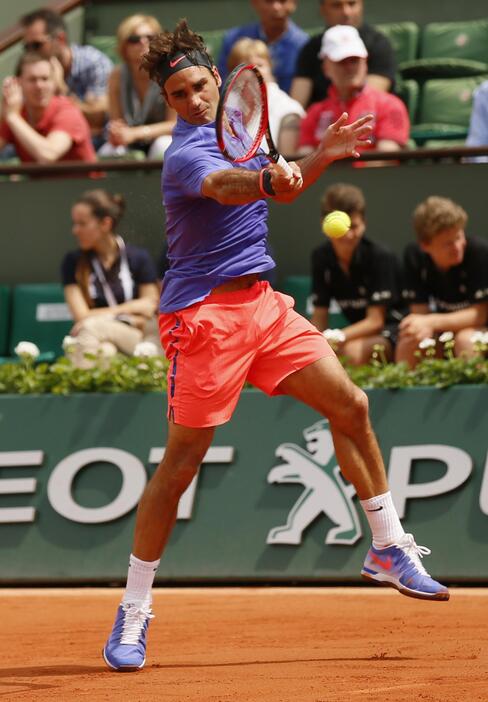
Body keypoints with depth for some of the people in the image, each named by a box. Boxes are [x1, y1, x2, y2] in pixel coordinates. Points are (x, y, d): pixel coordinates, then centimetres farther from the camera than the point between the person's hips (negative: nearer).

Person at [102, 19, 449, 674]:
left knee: (350, 405, 4)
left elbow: (275, 189, 27)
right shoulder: (185, 153, -16)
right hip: (205, 313, -8)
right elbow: (222, 186, -39)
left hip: (261, 301, 8)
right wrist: (268, 179, -60)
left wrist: (321, 157, 9)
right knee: (181, 461, -6)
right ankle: (133, 612, 3)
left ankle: (389, 548, 20)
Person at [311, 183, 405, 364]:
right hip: (359, 332, 7)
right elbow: (319, 318, 1)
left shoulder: (380, 257, -18)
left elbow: (375, 321, -18)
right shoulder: (321, 257, 0)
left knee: (355, 351, -37)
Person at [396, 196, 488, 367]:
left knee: (466, 340, -33)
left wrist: (430, 322, -30)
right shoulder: (414, 256, -10)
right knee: (409, 341, -23)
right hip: (447, 329, 4)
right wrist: (424, 328, -32)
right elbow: (419, 312, -7)